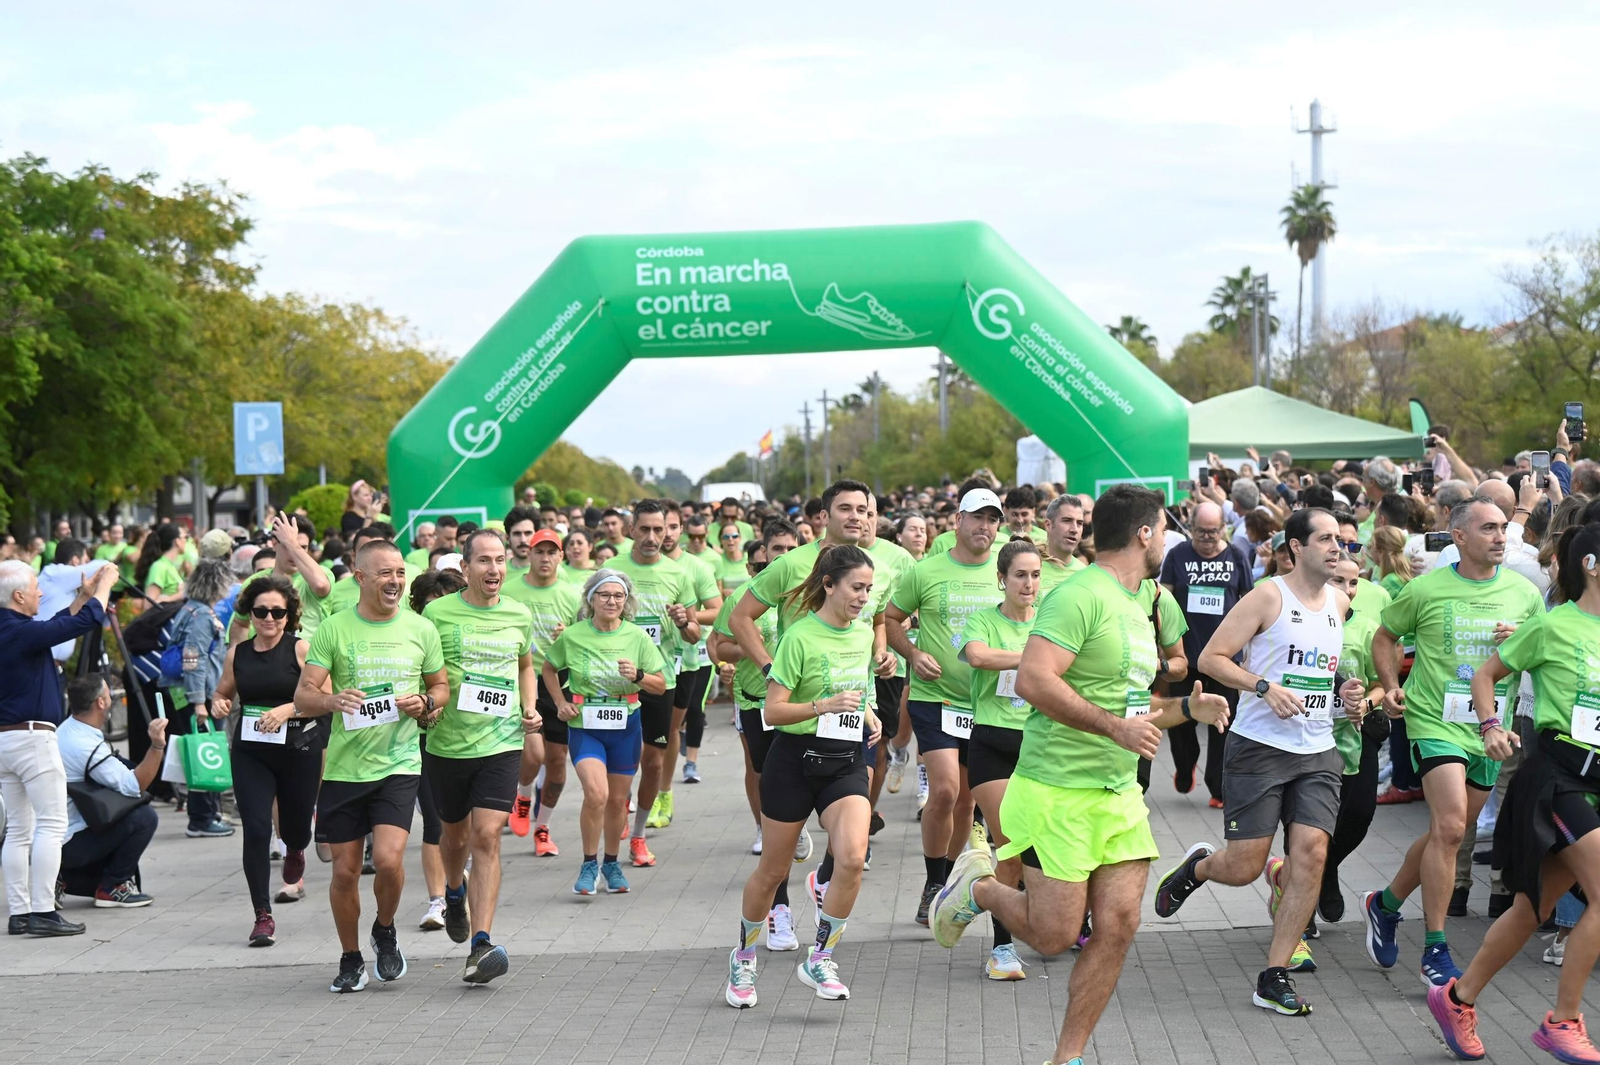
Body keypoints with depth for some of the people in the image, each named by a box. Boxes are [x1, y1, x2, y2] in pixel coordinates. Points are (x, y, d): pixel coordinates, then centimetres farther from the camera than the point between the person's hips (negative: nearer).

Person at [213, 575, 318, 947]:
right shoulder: (237, 653, 6)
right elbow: (223, 693, 21)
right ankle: (263, 916, -4)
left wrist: (288, 709, -22)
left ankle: (295, 856, 54)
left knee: (295, 827, 14)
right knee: (256, 830, -11)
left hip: (298, 751, -2)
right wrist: (220, 704, -2)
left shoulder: (301, 649, -5)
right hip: (250, 753, 2)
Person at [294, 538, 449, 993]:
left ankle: (385, 931, 13)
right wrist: (332, 701, -24)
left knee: (388, 858, -17)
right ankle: (350, 959, 26)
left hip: (399, 764, 0)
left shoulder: (421, 630, 4)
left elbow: (441, 686, 16)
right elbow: (302, 698, -2)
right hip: (343, 767, 0)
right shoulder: (334, 630, -1)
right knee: (345, 871, 5)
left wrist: (426, 705, -6)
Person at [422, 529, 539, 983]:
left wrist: (529, 708, 8)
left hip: (501, 742, 0)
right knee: (455, 834, 18)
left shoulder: (519, 616, 5)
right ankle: (455, 893, 53)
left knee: (487, 838, -13)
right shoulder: (438, 614, -5)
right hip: (446, 742, 0)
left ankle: (480, 944, -16)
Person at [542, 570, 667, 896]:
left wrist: (638, 676, -17)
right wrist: (560, 702, 1)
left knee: (617, 799, 11)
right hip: (584, 726, -2)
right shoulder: (572, 636, -5)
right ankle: (589, 864, -1)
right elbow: (548, 670, 13)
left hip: (626, 726, 2)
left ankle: (611, 862, 33)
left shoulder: (638, 637, -2)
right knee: (596, 793, -20)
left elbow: (660, 686, 2)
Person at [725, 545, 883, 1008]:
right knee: (773, 871, 8)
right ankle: (744, 956, 32)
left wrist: (867, 715, 7)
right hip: (794, 760, -4)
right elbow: (773, 710, -14)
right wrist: (824, 706, -27)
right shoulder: (801, 637, -13)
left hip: (847, 762, 4)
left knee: (852, 857, -20)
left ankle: (819, 959, -5)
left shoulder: (864, 634, 6)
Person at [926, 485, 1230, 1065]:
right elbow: (1033, 681, -26)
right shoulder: (1080, 596, -15)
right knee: (1054, 935, -4)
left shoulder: (1136, 607, 16)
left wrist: (1186, 708, 10)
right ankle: (978, 886, 25)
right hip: (1059, 792, -8)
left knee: (1117, 927, 1)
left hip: (1120, 794, 8)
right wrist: (1114, 726, -25)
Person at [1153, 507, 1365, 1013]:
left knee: (1311, 852, -11)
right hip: (1259, 747, -5)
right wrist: (1266, 687, -20)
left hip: (1318, 753, 5)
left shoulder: (1340, 603, 12)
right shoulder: (1268, 597, -7)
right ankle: (1197, 866, 34)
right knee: (1242, 867, -5)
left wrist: (1343, 692, 8)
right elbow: (1211, 658, -9)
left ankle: (1275, 977, -2)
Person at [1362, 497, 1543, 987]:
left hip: (1491, 730, 5)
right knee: (1449, 827, -18)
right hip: (1436, 721, -5)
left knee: (1449, 831, 14)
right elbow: (1384, 637, 11)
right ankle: (1436, 950, -10)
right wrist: (1392, 687, -3)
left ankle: (1385, 904, 37)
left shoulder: (1524, 593, 4)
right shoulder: (1426, 589, -4)